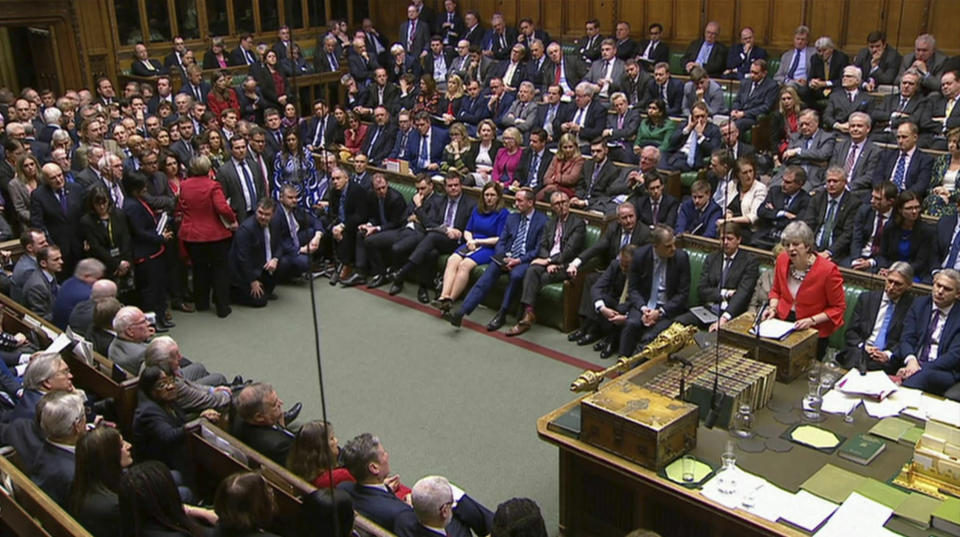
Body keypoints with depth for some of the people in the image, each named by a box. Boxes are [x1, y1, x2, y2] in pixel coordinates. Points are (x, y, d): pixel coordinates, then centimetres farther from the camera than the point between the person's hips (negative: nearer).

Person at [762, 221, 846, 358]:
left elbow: (838, 308, -7)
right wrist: (773, 308, -2)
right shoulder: (782, 260, -1)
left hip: (814, 331, -4)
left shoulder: (828, 270, -17)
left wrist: (812, 321, -17)